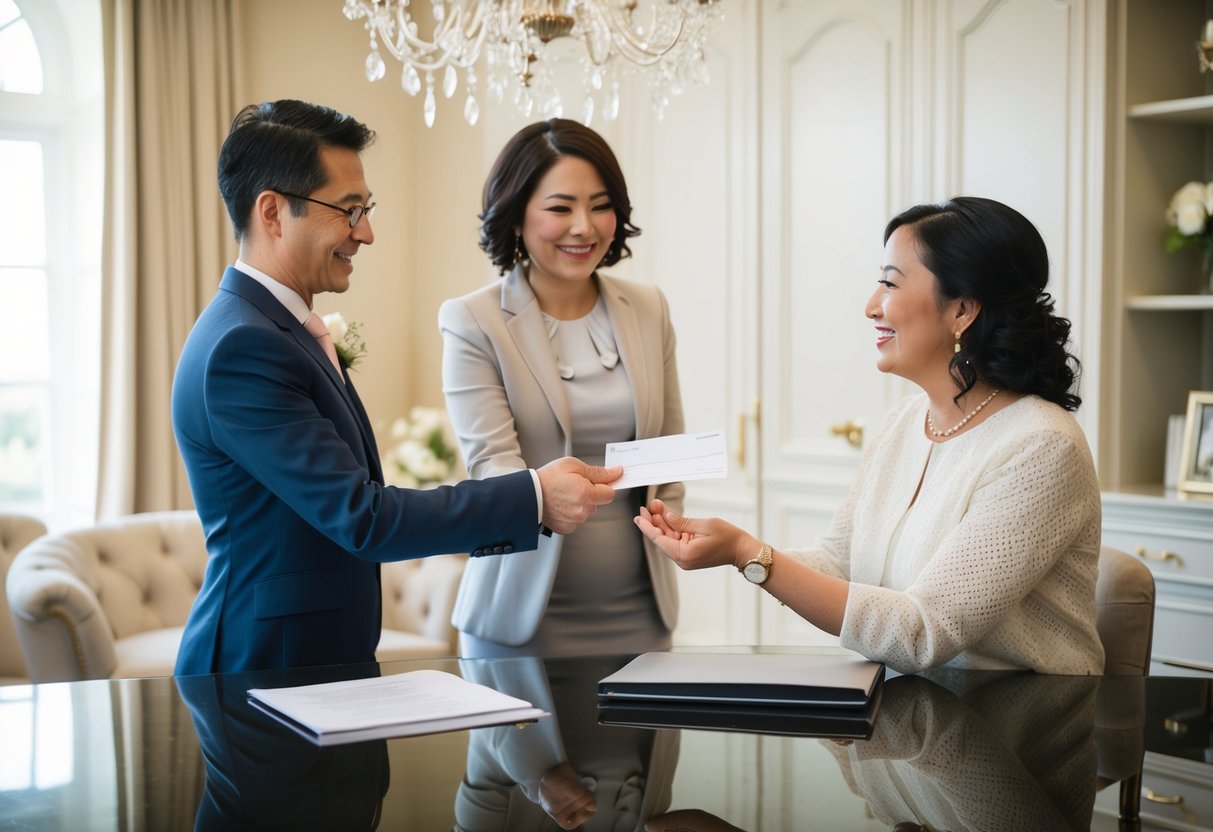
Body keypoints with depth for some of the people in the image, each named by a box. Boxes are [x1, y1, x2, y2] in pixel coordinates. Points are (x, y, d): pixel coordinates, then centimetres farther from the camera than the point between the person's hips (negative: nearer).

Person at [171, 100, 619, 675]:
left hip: (322, 661, 9)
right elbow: (360, 518, -21)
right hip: (264, 670, -9)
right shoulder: (242, 348, -19)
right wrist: (533, 498, -17)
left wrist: (523, 510, 3)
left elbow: (347, 511, 10)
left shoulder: (274, 327, 12)